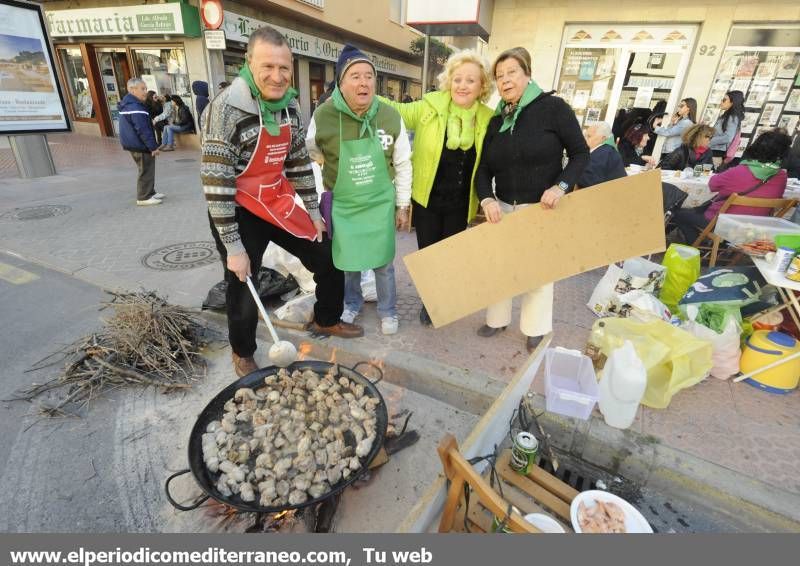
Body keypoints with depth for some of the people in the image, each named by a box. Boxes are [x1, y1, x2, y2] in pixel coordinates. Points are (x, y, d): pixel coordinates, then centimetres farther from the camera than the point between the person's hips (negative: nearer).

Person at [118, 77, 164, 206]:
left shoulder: (127, 105, 15)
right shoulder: (136, 108, -20)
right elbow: (143, 130, -24)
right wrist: (153, 146, -22)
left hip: (133, 144, 11)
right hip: (140, 146, -11)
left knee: (147, 169, 20)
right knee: (146, 171, -4)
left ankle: (150, 192, 29)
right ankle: (144, 197, 2)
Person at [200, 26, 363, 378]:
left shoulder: (290, 106, 0)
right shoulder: (226, 109, -20)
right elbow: (215, 183, -20)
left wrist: (313, 211, 10)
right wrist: (233, 247, -19)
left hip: (281, 204, 6)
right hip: (241, 213, -6)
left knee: (330, 262, 11)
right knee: (243, 291, 6)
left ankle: (325, 321, 38)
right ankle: (243, 354, 35)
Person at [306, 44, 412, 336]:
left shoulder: (390, 116, -12)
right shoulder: (323, 117, -15)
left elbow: (402, 164, -2)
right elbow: (311, 157, 4)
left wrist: (402, 205, 1)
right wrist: (317, 199, 9)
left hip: (380, 203, 0)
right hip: (342, 205, 0)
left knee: (382, 262, 8)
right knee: (348, 260, 14)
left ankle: (388, 310, 31)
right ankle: (352, 302, 41)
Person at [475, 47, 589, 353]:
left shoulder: (553, 107, -7)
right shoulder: (496, 121, 7)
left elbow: (580, 153, -6)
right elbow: (484, 169, 5)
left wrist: (561, 186, -22)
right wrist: (486, 199, -14)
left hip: (542, 209, -4)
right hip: (503, 208, 4)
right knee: (499, 264, 12)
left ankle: (536, 330, 25)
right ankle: (497, 319, 31)